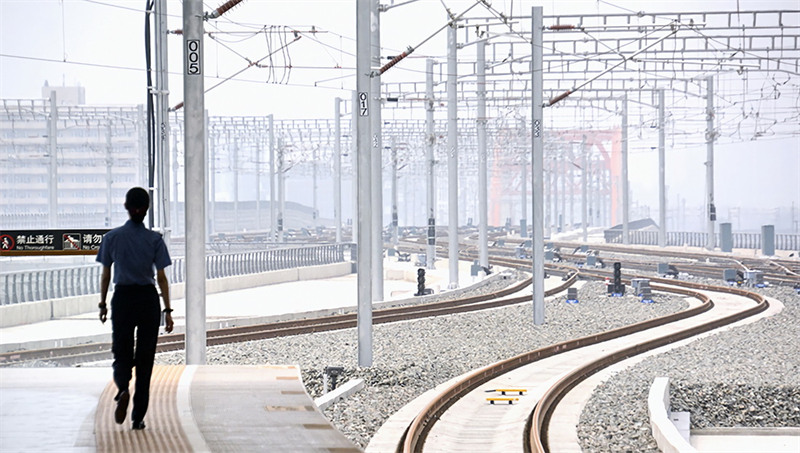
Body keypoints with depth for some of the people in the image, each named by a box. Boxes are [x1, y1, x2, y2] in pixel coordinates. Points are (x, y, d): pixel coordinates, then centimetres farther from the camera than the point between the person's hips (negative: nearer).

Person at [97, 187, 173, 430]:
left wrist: (102, 304, 13)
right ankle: (138, 417, 8)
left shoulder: (112, 237, -3)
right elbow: (161, 277, -5)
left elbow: (105, 275, 3)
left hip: (122, 298, 0)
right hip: (148, 299, 0)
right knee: (145, 358, 8)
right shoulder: (154, 239, -5)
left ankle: (123, 389, -25)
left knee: (122, 354, 9)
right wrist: (167, 310, 0)